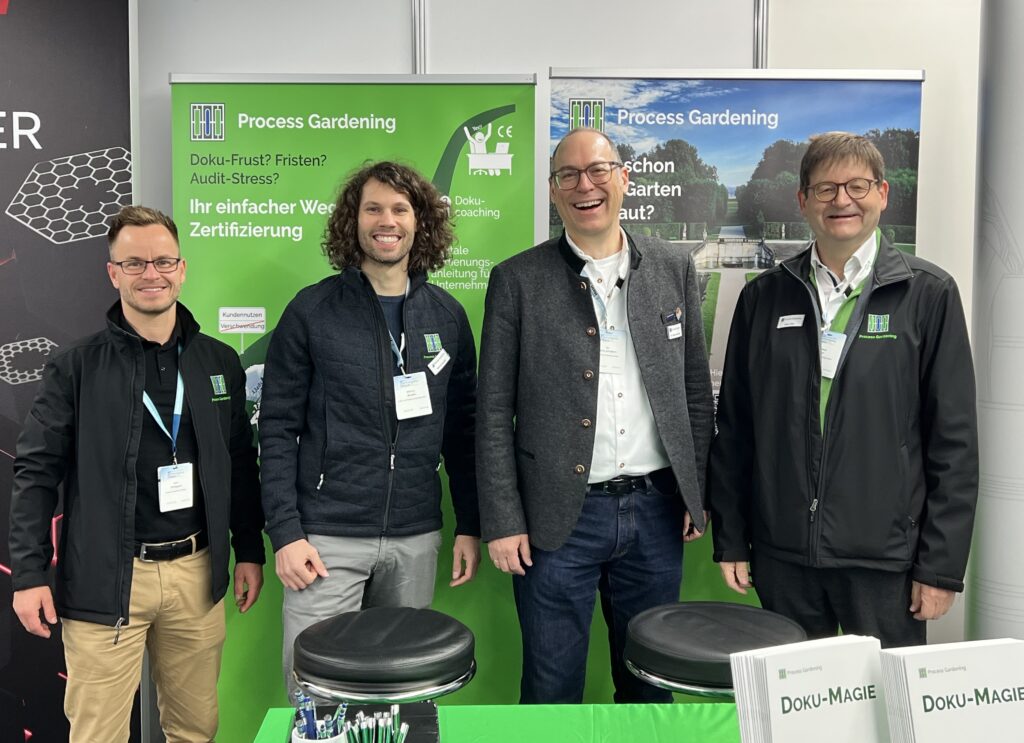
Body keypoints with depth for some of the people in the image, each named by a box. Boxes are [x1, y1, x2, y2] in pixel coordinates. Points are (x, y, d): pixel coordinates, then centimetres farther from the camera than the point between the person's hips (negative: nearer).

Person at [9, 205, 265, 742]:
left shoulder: (220, 362, 6)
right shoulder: (76, 366, -2)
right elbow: (37, 471, -2)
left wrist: (249, 552, 10)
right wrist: (28, 573, -6)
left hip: (196, 572, 3)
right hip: (105, 579, -2)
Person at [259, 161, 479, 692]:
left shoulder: (447, 316, 6)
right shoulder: (312, 311, -3)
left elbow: (462, 429, 10)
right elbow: (278, 429, -3)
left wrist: (470, 525, 7)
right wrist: (285, 532, -9)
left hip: (416, 538, 3)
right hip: (327, 538, -2)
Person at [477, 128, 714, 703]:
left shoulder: (674, 268, 4)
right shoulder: (517, 280, -4)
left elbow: (696, 391, 8)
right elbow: (495, 412, -4)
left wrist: (699, 493, 6)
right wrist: (502, 522, -7)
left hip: (657, 510, 3)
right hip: (559, 516, -2)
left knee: (652, 683, 18)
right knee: (552, 688, 11)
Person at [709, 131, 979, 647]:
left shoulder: (929, 294, -1)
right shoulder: (764, 297, 4)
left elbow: (955, 440, -2)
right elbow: (733, 427, 6)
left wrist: (942, 565, -5)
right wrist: (730, 540, 4)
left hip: (885, 560, -2)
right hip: (782, 555, 2)